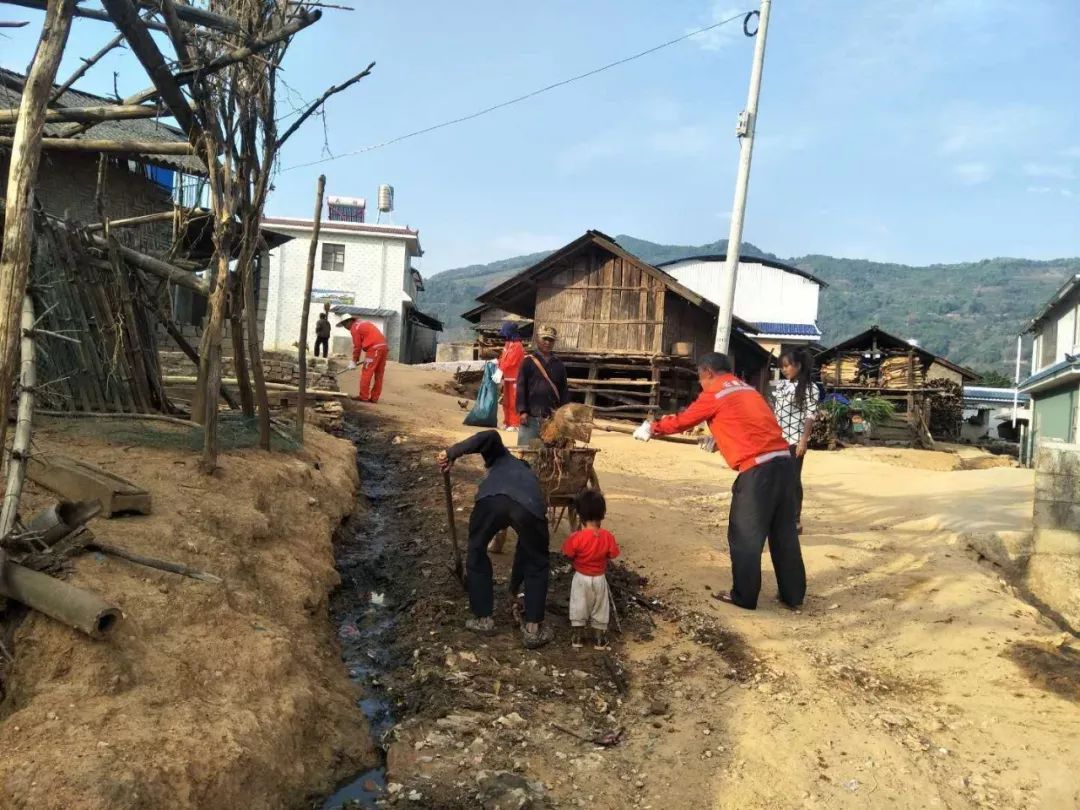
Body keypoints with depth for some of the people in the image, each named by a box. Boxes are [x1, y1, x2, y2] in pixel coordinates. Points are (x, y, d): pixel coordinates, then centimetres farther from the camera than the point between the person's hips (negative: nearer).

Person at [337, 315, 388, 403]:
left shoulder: (354, 328, 0)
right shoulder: (364, 323, 25)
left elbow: (357, 346, 0)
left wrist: (354, 361, 10)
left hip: (374, 348, -8)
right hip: (384, 347, 8)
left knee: (366, 373, -2)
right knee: (378, 374, 9)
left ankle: (363, 396, 0)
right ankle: (374, 398, 13)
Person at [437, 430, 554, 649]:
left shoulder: (503, 459, 43)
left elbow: (491, 436, 16)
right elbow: (526, 547, 51)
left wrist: (452, 453, 13)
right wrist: (514, 586, 61)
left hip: (491, 499, -2)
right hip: (531, 506, 2)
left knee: (477, 553, 27)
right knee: (537, 565, 28)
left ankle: (482, 618, 33)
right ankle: (533, 629, 27)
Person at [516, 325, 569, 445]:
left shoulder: (559, 365, 12)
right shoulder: (529, 362, 2)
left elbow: (564, 390, 11)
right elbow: (521, 387, -2)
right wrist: (522, 411, -10)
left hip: (553, 417, 3)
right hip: (531, 415, -3)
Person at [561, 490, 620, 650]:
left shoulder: (577, 537, -26)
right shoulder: (608, 537, -18)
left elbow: (568, 555, -15)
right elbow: (612, 555, -6)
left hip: (581, 578, -2)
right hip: (599, 578, 2)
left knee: (578, 607, 16)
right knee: (600, 608, 18)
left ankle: (577, 637, 27)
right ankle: (599, 640, 27)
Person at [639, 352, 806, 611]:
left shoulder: (714, 395, 0)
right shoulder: (747, 390, 21)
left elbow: (681, 421, 9)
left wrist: (652, 428, 23)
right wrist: (717, 438, 45)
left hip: (758, 469, -8)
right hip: (783, 461, 8)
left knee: (745, 536, 5)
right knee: (784, 533, 14)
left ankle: (744, 596, 14)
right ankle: (793, 596, 22)